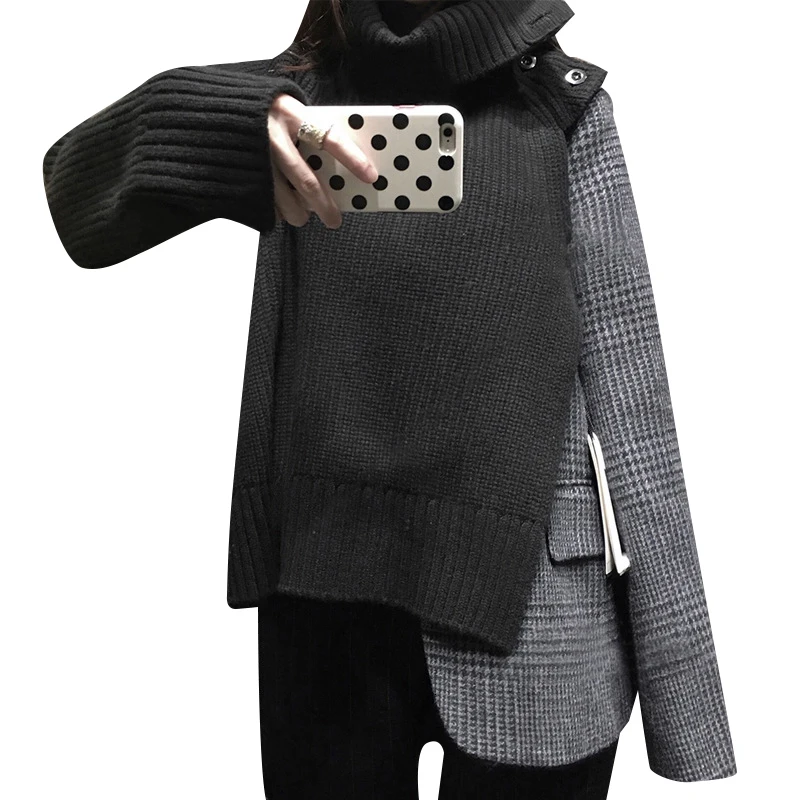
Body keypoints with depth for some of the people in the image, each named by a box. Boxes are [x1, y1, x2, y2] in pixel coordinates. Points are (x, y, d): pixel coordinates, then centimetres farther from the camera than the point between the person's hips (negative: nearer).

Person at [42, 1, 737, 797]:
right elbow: (79, 191, -6)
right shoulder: (298, 92, 7)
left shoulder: (562, 103, 3)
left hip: (536, 603, -1)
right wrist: (232, 131, -28)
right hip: (328, 591, 2)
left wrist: (678, 682, -4)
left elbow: (626, 388, -1)